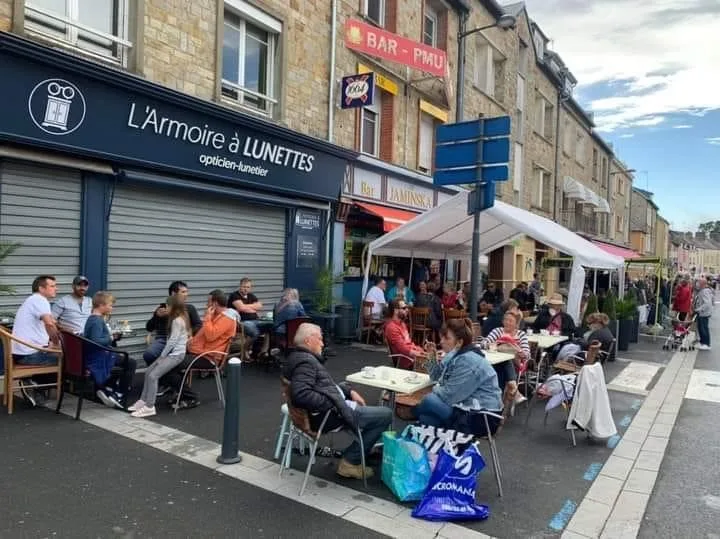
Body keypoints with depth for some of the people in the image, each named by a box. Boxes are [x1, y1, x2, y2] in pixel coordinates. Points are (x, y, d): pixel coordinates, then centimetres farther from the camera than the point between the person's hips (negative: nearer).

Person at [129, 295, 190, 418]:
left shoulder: (178, 320, -15)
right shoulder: (179, 318, 15)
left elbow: (172, 341, -18)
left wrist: (162, 356, -10)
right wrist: (162, 355, 10)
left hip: (176, 354, -10)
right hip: (171, 353, 10)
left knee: (153, 375, -17)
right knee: (148, 371, 8)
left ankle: (149, 407, -15)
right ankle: (144, 400, 13)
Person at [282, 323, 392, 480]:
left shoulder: (299, 356, 12)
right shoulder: (305, 361, -21)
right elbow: (300, 394, -35)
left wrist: (349, 391, 7)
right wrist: (333, 403, -27)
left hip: (327, 410, 11)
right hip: (327, 415, -11)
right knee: (385, 414, -7)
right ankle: (350, 462, 0)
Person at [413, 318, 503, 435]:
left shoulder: (468, 361, -22)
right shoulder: (456, 355, 8)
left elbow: (448, 395, -22)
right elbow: (437, 378, 17)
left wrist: (435, 390, -1)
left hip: (481, 418, -10)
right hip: (467, 408, 10)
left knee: (429, 401, -17)